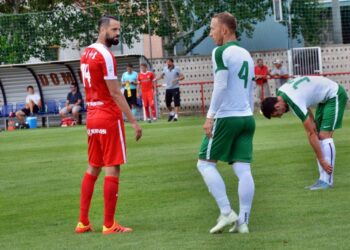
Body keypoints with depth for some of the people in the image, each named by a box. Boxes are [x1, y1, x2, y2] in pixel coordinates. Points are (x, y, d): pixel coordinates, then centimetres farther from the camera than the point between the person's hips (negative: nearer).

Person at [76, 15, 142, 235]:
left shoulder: (86, 53, 12)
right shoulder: (105, 55, -15)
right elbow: (115, 93, -17)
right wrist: (133, 121, -15)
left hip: (92, 117, 9)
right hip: (110, 118, -9)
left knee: (93, 168, 14)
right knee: (113, 169, -3)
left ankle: (83, 222, 15)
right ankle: (109, 225, -2)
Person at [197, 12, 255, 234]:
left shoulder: (221, 52, -8)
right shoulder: (246, 54, 17)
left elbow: (221, 86, -16)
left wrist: (210, 116, -14)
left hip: (226, 117, -7)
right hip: (247, 117, 7)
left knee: (206, 163, 4)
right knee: (243, 169, 2)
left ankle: (226, 212, -4)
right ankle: (243, 221, -2)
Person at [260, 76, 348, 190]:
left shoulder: (295, 103, -32)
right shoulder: (281, 92, -6)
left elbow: (311, 134, -28)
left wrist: (322, 160, -24)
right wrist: (312, 121, -5)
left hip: (335, 95, -10)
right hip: (325, 97, 10)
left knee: (324, 135, -18)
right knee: (319, 136, 2)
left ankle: (327, 181, -20)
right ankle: (323, 179, 0)